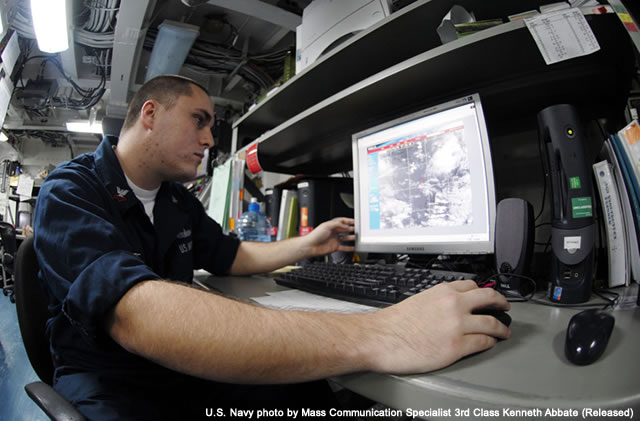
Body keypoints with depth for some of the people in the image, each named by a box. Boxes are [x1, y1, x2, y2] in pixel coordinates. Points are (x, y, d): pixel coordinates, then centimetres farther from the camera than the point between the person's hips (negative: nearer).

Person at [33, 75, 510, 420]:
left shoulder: (179, 201, 7)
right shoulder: (69, 194, -17)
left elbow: (231, 256, 21)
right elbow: (137, 314, -37)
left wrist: (307, 245, 10)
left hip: (182, 363, 6)